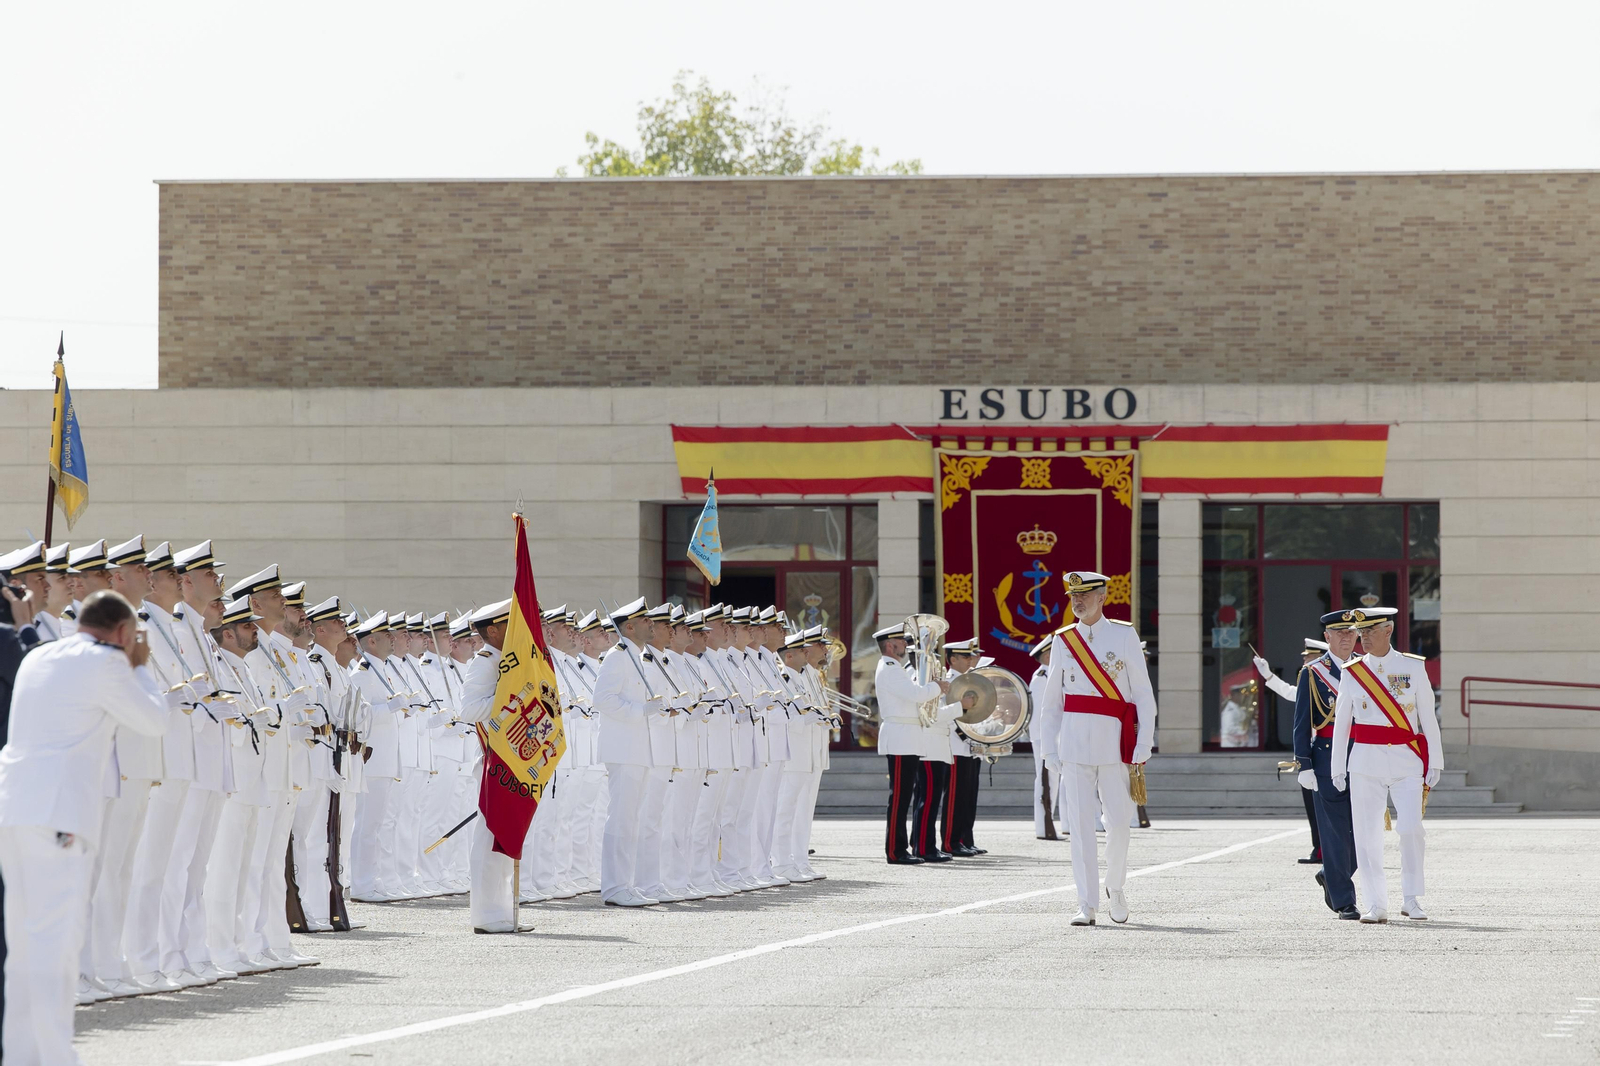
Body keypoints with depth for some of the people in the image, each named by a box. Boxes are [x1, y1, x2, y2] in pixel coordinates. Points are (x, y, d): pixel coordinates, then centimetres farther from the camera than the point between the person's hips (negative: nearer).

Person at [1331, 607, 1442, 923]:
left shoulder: (1413, 668, 4)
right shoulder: (1352, 672, 6)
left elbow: (1428, 718, 6)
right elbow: (1341, 722, 10)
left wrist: (1434, 763, 4)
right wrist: (1338, 768, 8)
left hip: (1406, 760, -1)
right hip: (1365, 761, 1)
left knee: (1411, 828, -11)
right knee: (1367, 834, -2)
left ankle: (1412, 899, 3)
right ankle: (1376, 905, 3)